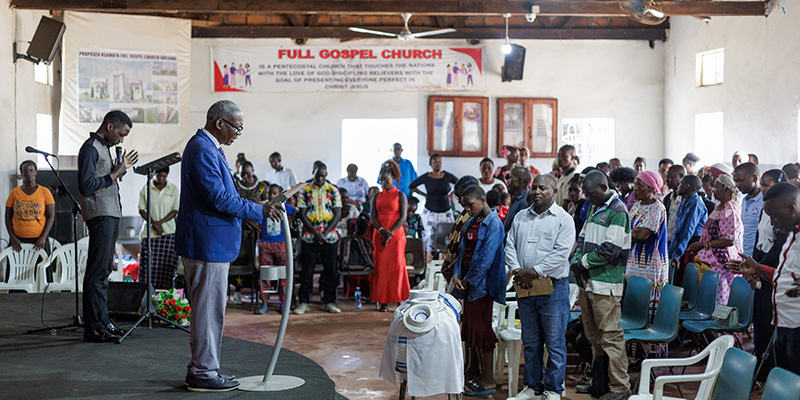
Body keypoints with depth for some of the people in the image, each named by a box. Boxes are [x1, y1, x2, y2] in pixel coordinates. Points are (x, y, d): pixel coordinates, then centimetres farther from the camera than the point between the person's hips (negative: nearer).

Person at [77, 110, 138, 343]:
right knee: (97, 272, -9)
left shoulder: (103, 147, 21)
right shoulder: (90, 148, -10)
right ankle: (93, 328, -7)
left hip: (110, 215, 10)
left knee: (104, 271, 12)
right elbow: (86, 186, -19)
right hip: (100, 216, -10)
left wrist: (121, 169, 15)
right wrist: (115, 174, -15)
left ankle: (102, 322, 18)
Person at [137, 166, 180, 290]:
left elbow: (175, 211, 2)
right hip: (149, 233, 0)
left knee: (167, 266, -5)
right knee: (148, 265, -4)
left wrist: (160, 222, -10)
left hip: (168, 233, 0)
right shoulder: (145, 189, 5)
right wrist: (154, 224, -9)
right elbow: (141, 210, 3)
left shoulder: (173, 189, 5)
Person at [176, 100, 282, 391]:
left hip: (207, 244, 11)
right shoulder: (202, 149, -16)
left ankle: (200, 368, 24)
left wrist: (257, 208, 19)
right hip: (207, 244, -11)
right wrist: (259, 211, -16)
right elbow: (218, 197, -22)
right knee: (208, 309, -4)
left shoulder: (207, 147, 18)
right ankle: (203, 373, 4)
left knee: (207, 309, 16)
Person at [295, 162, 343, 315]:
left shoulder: (333, 191, 6)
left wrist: (325, 233, -10)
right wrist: (316, 233, -12)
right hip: (309, 237, -1)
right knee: (307, 270, 1)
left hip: (330, 237, 1)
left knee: (331, 270, 3)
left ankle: (330, 302, 12)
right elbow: (303, 215, -1)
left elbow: (338, 214, 1)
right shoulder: (305, 191, 4)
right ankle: (304, 302, 8)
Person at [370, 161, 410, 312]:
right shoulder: (377, 197, 12)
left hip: (396, 235, -3)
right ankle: (383, 301, 4)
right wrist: (382, 231, -12)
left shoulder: (400, 195, 1)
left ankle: (399, 300, 2)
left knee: (396, 265, -4)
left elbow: (403, 217, -6)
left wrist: (391, 233, -15)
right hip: (379, 235, 3)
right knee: (380, 266, 0)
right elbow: (372, 216, 5)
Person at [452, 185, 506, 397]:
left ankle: (488, 380, 4)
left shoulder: (493, 224, -13)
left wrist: (469, 280, -12)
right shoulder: (471, 222, 12)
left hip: (482, 283, -8)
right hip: (467, 282, 8)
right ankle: (474, 371, 27)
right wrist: (456, 274, -2)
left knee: (481, 328, -4)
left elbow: (487, 257, -17)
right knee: (469, 326, 14)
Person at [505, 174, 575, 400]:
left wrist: (534, 272, -16)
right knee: (530, 342, 13)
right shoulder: (521, 217, 14)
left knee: (554, 342, 0)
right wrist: (516, 270, -6)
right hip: (525, 288, 5)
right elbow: (510, 246, 12)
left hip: (553, 288, -5)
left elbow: (561, 253, -13)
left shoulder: (563, 219, -4)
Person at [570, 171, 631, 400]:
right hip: (587, 281, 9)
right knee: (593, 335, 15)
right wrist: (578, 260, 0)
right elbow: (583, 237, 19)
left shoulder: (617, 211, -12)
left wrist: (583, 262, -9)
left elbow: (610, 249, -18)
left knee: (610, 335, -6)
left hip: (606, 283, -9)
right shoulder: (594, 209, 16)